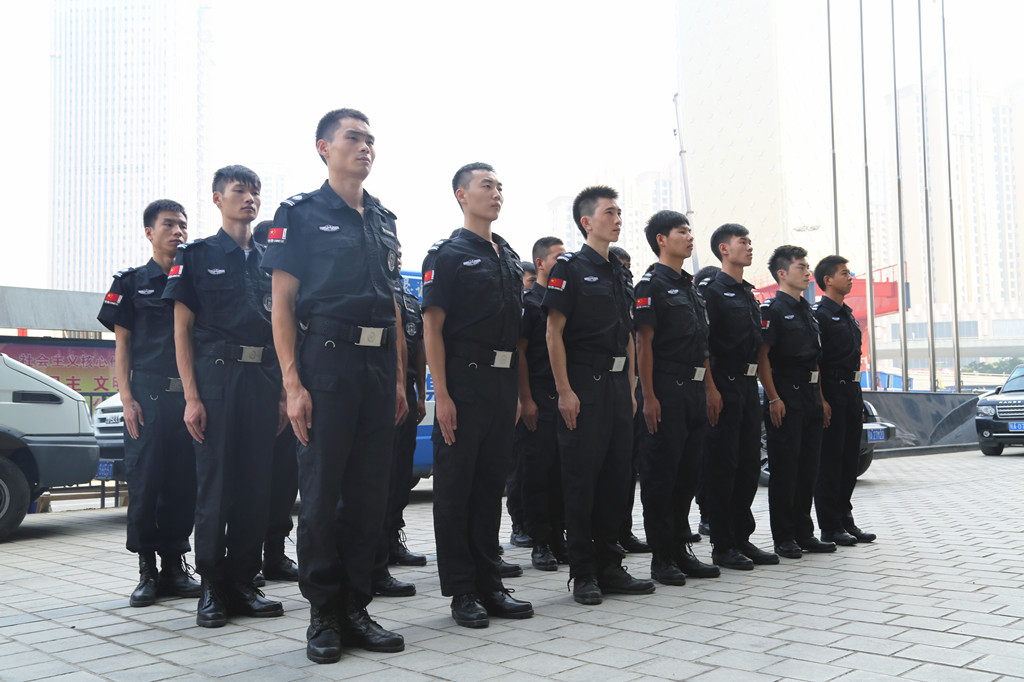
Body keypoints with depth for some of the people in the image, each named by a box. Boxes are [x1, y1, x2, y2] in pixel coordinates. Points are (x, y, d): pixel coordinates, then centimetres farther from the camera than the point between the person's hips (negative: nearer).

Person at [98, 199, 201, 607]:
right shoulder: (132, 283, 8)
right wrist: (127, 399, -5)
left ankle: (174, 566, 13)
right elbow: (122, 345, 6)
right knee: (144, 482, -2)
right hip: (148, 393, -2)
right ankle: (147, 570, 8)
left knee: (184, 482, 3)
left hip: (190, 394, 2)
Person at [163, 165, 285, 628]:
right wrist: (192, 396, -9)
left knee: (256, 485, 5)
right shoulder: (197, 255, 5)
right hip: (216, 379, -4)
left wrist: (284, 393, 10)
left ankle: (243, 581, 14)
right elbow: (182, 329, 1)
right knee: (215, 482, -3)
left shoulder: (269, 260, 17)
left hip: (263, 382, 4)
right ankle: (212, 586, 7)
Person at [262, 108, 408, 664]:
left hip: (379, 367, 6)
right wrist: (293, 383, -12)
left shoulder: (383, 220, 18)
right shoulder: (300, 213, 1)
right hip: (327, 362, -5)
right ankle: (323, 616, 12)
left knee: (370, 493, 7)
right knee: (322, 492, 0)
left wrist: (399, 378, 13)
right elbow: (282, 304, -4)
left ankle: (356, 608, 18)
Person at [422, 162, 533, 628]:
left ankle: (488, 584, 20)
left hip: (503, 384, 7)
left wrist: (520, 391, 14)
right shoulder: (448, 254, -3)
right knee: (455, 488, 0)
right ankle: (461, 591, 9)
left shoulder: (509, 257, 17)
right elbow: (432, 328, -9)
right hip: (464, 383, -7)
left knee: (491, 484, 11)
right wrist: (442, 394, -16)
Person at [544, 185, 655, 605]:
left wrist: (630, 389, 15)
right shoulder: (570, 268, -4)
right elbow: (554, 332, -9)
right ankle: (582, 573, 7)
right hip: (584, 385, -7)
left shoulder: (620, 273, 18)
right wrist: (564, 390, -15)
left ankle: (609, 566, 18)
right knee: (582, 479, -3)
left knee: (617, 476, 8)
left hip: (618, 385, 7)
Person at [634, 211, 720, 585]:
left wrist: (708, 388, 15)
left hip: (693, 390, 8)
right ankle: (661, 558, 4)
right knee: (661, 474, -3)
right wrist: (649, 397, -18)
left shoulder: (690, 286, 19)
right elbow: (643, 343, -12)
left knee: (688, 473, 11)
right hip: (666, 390, -8)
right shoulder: (652, 284, -6)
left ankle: (681, 550, 20)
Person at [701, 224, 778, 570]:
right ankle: (723, 546, 3)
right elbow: (701, 344, -14)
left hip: (748, 386, 9)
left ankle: (742, 538, 19)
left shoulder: (749, 293, 19)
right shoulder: (713, 290, -7)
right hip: (725, 387, -9)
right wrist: (711, 389, -20)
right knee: (722, 466, -4)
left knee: (749, 464, 10)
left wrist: (757, 386, 18)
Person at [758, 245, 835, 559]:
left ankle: (804, 533, 19)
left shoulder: (807, 311, 19)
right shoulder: (772, 309, -7)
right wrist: (773, 399, -20)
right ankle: (783, 538, 4)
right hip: (785, 399, -8)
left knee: (808, 468, 11)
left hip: (811, 398, 8)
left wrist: (821, 398, 16)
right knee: (784, 470, -3)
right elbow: (762, 357, -14)